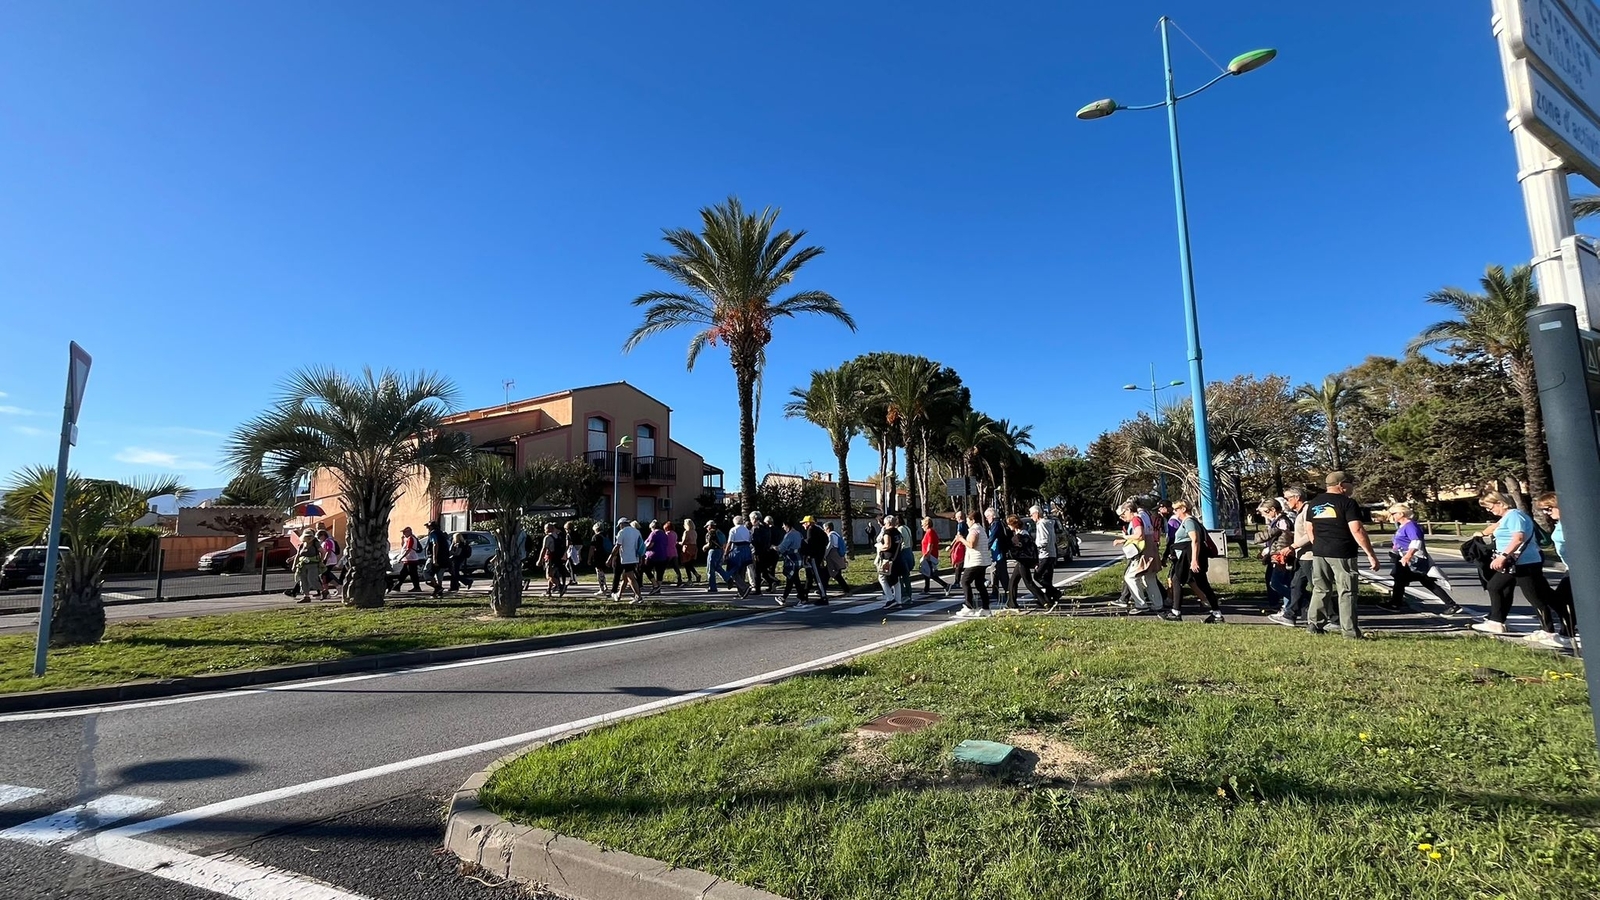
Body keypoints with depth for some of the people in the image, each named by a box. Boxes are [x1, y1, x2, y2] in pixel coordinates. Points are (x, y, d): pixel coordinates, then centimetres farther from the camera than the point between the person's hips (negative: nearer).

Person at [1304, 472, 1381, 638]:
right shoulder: (1347, 503, -9)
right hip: (1342, 553, -6)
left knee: (1320, 589, 13)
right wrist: (1370, 554, -13)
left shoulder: (1314, 502, 11)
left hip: (1319, 552, 6)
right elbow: (1357, 530, -16)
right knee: (1347, 592, 1)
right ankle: (1349, 630, 3)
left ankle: (1314, 624, 14)